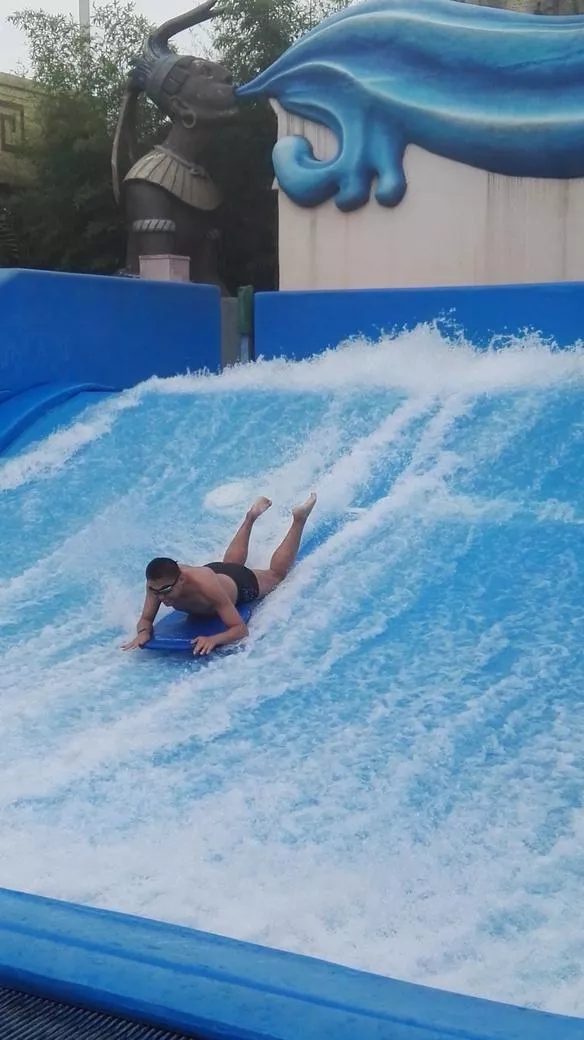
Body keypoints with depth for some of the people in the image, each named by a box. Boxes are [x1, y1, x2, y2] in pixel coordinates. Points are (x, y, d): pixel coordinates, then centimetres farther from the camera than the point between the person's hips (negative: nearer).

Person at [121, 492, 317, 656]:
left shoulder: (207, 586, -51)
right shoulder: (157, 582, -38)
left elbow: (241, 629, -48)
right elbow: (146, 619, -25)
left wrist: (214, 639, -67)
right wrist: (143, 632, -48)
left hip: (241, 583, -4)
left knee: (276, 573, 29)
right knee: (231, 563, 41)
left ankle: (299, 518, 44)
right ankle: (251, 517, 61)